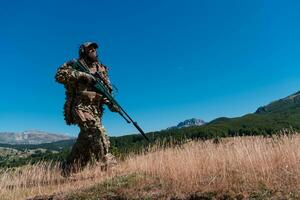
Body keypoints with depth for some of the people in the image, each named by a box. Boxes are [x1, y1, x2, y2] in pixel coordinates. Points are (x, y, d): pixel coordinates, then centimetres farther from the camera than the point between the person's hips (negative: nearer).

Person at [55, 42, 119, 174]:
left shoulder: (101, 69, 16)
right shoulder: (75, 64, 1)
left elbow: (106, 90, 16)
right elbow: (59, 75, -13)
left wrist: (110, 104, -1)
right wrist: (81, 75, -21)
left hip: (96, 109, 6)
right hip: (80, 107, -6)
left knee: (86, 139, 9)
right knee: (97, 131, -22)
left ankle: (68, 171, 25)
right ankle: (107, 163, -16)